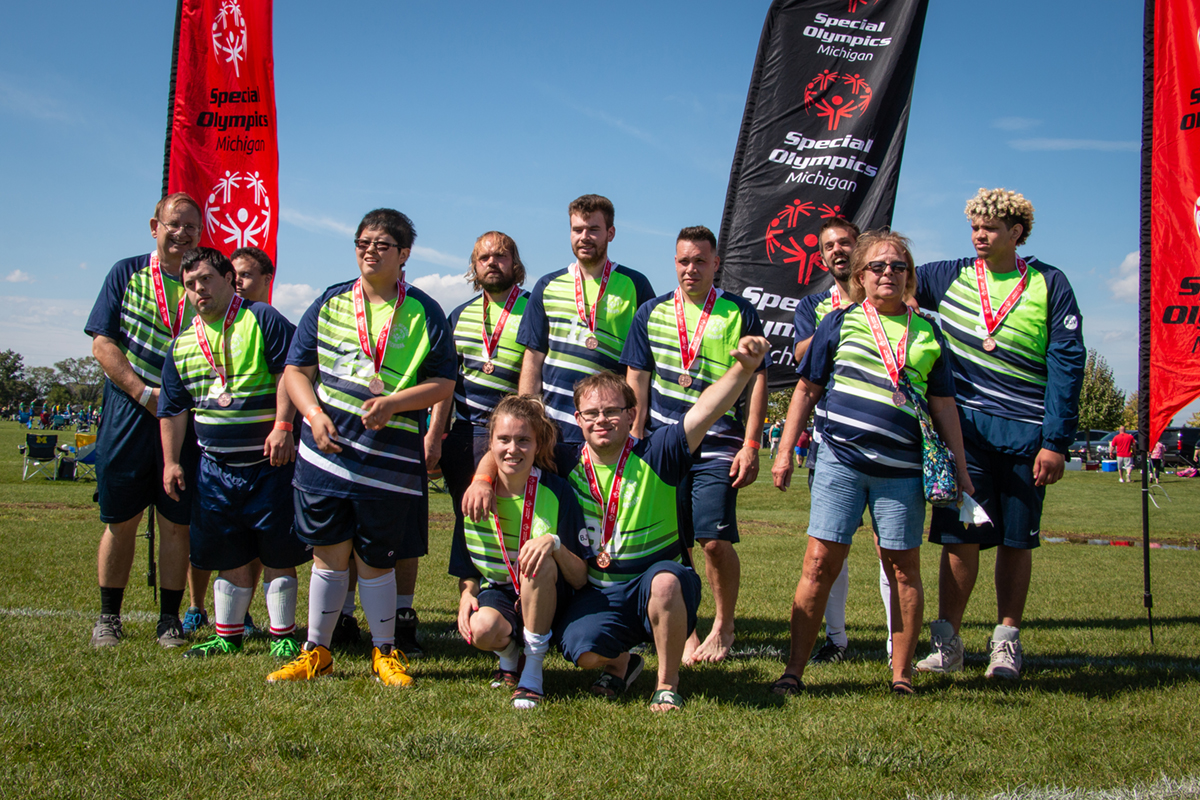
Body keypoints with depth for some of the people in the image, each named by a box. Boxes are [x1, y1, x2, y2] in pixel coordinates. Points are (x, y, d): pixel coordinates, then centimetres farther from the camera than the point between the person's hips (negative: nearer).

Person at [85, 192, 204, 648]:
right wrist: (144, 393, -11)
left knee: (176, 524, 3)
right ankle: (109, 617, 18)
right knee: (120, 520, 6)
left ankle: (169, 619, 14)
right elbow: (102, 344, 0)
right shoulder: (126, 274, 5)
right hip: (128, 411, 0)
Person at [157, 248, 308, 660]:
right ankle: (228, 634, 23)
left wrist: (282, 427, -20)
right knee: (230, 555, 12)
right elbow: (173, 408, 16)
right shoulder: (183, 343, 13)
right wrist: (171, 462, 11)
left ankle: (282, 635, 11)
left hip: (269, 461, -5)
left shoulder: (262, 320, -4)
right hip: (216, 466, 5)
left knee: (278, 552, 1)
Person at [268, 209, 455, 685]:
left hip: (389, 458, -2)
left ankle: (385, 651, 22)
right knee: (329, 554, 7)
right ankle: (316, 651, 20)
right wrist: (314, 414, -9)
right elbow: (297, 369, 9)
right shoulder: (329, 304, 9)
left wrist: (393, 403, -15)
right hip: (325, 449, 2)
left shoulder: (424, 314, 3)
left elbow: (443, 383, 0)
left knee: (374, 559, 5)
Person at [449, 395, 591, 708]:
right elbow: (466, 569, 7)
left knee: (540, 561, -35)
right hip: (496, 592, 2)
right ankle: (510, 656, 7)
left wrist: (555, 543, -34)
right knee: (483, 629, -34)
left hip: (546, 600, -2)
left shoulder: (557, 492, -14)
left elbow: (581, 579, -15)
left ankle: (533, 671, -19)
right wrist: (466, 594, -16)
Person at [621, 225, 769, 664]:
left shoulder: (740, 313, 4)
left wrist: (751, 446, -5)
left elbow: (756, 381, 2)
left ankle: (723, 627, 11)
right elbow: (637, 380, 11)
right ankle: (684, 631, 16)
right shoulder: (651, 314, 10)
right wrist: (634, 440, 4)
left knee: (715, 540, -9)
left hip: (718, 446, -2)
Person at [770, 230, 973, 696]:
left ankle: (902, 674, 15)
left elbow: (943, 405, 15)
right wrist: (785, 452, 5)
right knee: (820, 562, -4)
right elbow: (807, 390, 10)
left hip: (901, 469, 2)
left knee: (903, 568, 4)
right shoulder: (840, 323, 8)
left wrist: (959, 468, 11)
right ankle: (794, 670, 4)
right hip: (840, 460, -1)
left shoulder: (927, 334, 13)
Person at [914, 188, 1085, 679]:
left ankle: (1006, 643, 16)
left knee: (1016, 539, 6)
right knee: (960, 534, -3)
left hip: (1026, 431, -1)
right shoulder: (949, 278, 7)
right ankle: (947, 641, 5)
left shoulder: (1049, 285, 2)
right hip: (965, 424, 1)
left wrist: (1056, 441, -7)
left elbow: (1067, 364, -1)